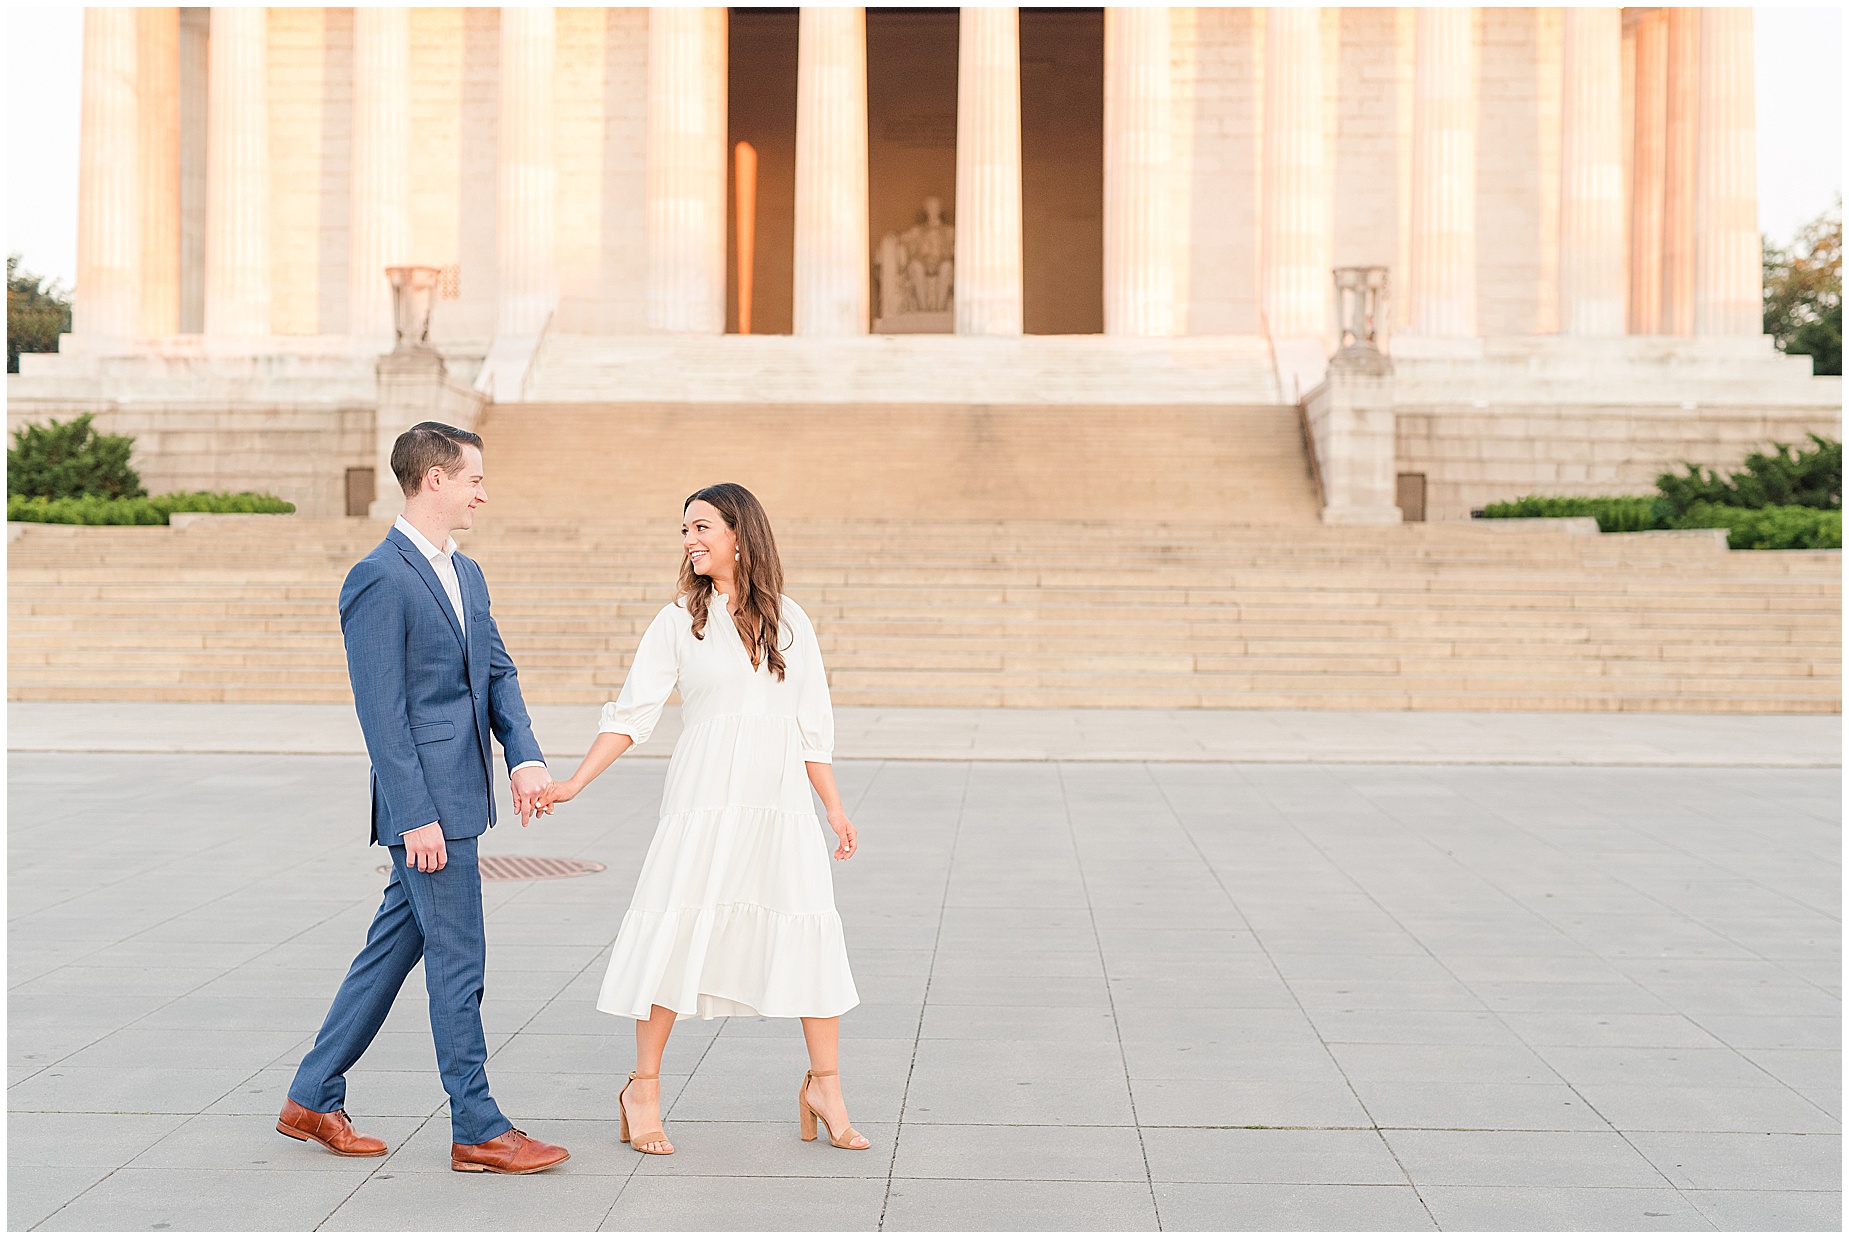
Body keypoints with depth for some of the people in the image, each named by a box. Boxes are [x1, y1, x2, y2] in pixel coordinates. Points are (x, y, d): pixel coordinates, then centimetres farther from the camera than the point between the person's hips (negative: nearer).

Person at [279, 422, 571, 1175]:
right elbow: (381, 710, -16)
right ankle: (477, 1131, 6)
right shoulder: (379, 579, -14)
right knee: (457, 961, -3)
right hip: (427, 805, -9)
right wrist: (416, 817, -19)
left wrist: (525, 755, -2)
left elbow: (498, 672, 15)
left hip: (460, 796, 9)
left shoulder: (466, 574, 15)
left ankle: (313, 1099, 26)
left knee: (393, 948, 15)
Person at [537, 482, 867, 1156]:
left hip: (783, 803, 2)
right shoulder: (678, 622, 3)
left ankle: (824, 1087, 13)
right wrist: (573, 783, -9)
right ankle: (643, 1090, 11)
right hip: (705, 802, -2)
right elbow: (631, 712, 0)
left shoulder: (789, 622, 9)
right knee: (676, 934, -3)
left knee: (812, 935, 1)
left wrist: (834, 806, 10)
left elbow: (812, 724, 13)